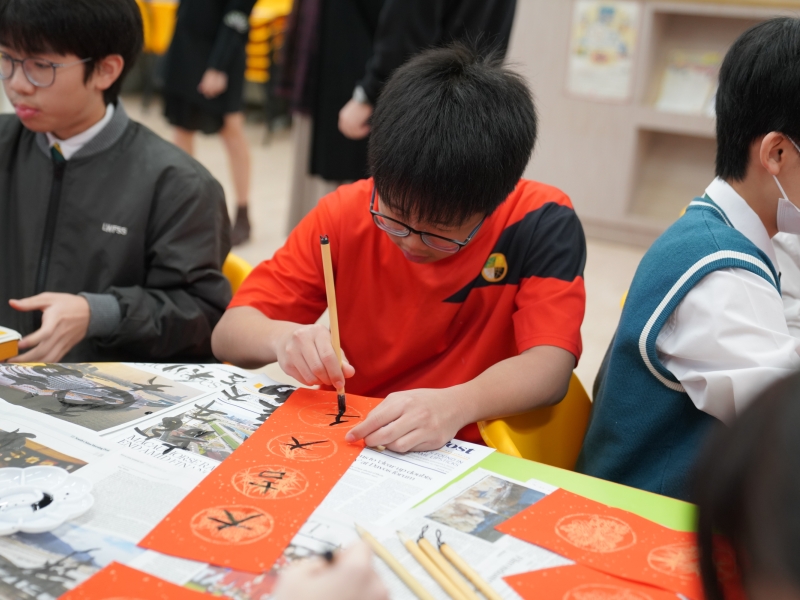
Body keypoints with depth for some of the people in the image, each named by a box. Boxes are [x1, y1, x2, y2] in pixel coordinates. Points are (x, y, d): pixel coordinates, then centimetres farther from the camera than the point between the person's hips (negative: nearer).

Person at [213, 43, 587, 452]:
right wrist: (282, 337, -25)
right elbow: (228, 334, -4)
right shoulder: (345, 216, -6)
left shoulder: (540, 223, -11)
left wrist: (455, 405, -36)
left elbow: (550, 365, -19)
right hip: (341, 443, 1)